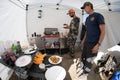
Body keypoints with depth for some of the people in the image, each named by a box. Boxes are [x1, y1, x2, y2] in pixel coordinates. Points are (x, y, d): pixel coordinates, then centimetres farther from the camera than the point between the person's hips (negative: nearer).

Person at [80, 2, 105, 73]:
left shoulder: (98, 16, -8)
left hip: (93, 44, -7)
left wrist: (98, 44, -17)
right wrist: (83, 40, 19)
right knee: (83, 59, 14)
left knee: (89, 62, 2)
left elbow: (103, 31, -12)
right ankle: (84, 69, 37)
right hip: (86, 43, 7)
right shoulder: (87, 18, 14)